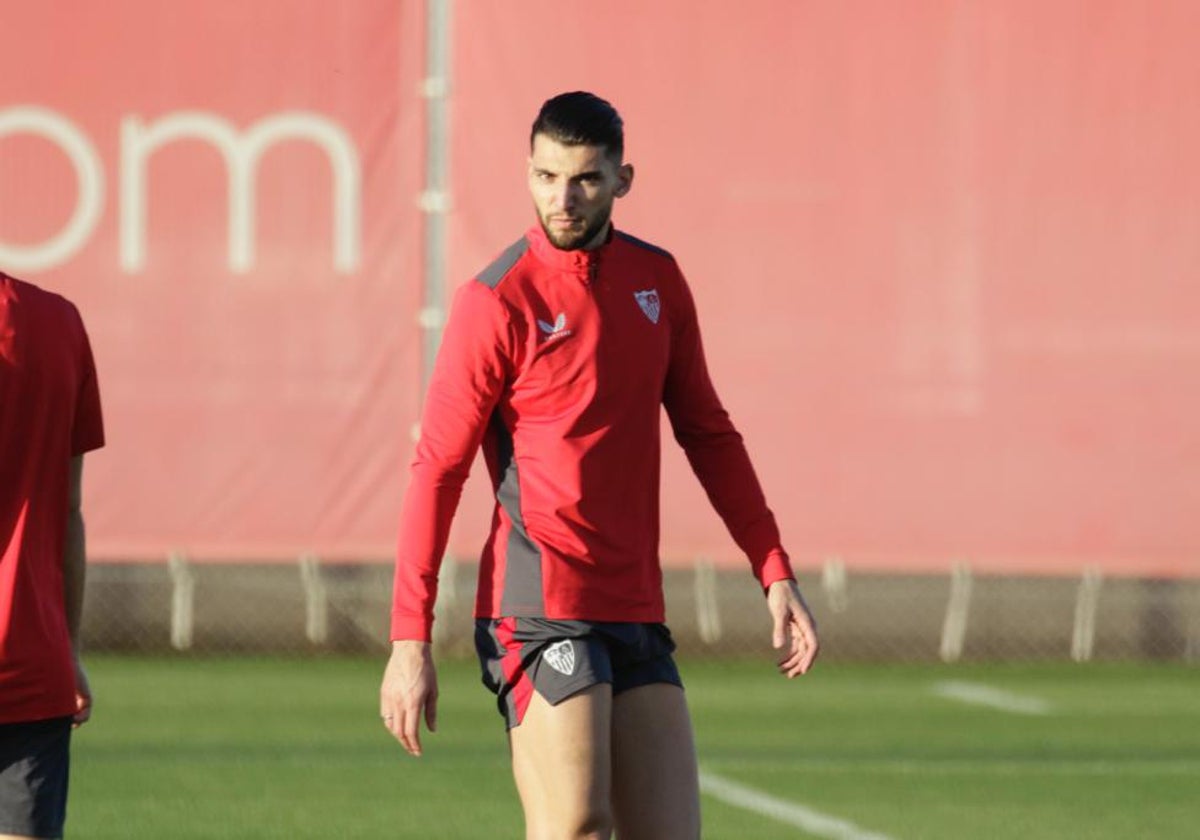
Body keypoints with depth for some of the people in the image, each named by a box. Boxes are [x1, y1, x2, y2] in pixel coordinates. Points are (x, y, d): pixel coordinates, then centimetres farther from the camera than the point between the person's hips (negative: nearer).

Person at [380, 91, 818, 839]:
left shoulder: (658, 280, 11)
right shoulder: (498, 301, -7)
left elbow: (708, 434, 19)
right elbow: (438, 470, -6)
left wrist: (775, 573, 14)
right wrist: (410, 640, -10)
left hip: (637, 611, 6)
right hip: (541, 608, -6)